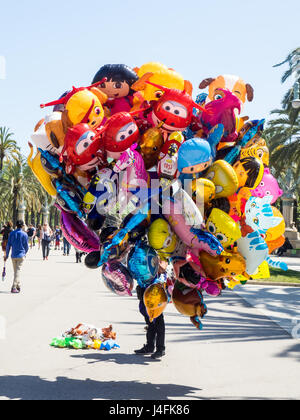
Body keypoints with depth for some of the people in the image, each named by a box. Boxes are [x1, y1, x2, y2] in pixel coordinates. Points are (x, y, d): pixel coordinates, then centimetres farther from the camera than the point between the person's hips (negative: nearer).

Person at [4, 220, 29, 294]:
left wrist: (7, 255, 10)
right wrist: (24, 253, 20)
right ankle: (14, 287, -11)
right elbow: (26, 246, 0)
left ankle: (18, 286, 25)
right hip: (21, 255, -3)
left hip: (13, 255, 3)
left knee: (16, 271, 15)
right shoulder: (24, 234, -6)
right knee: (17, 271, -3)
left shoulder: (11, 233, 1)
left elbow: (8, 245, 1)